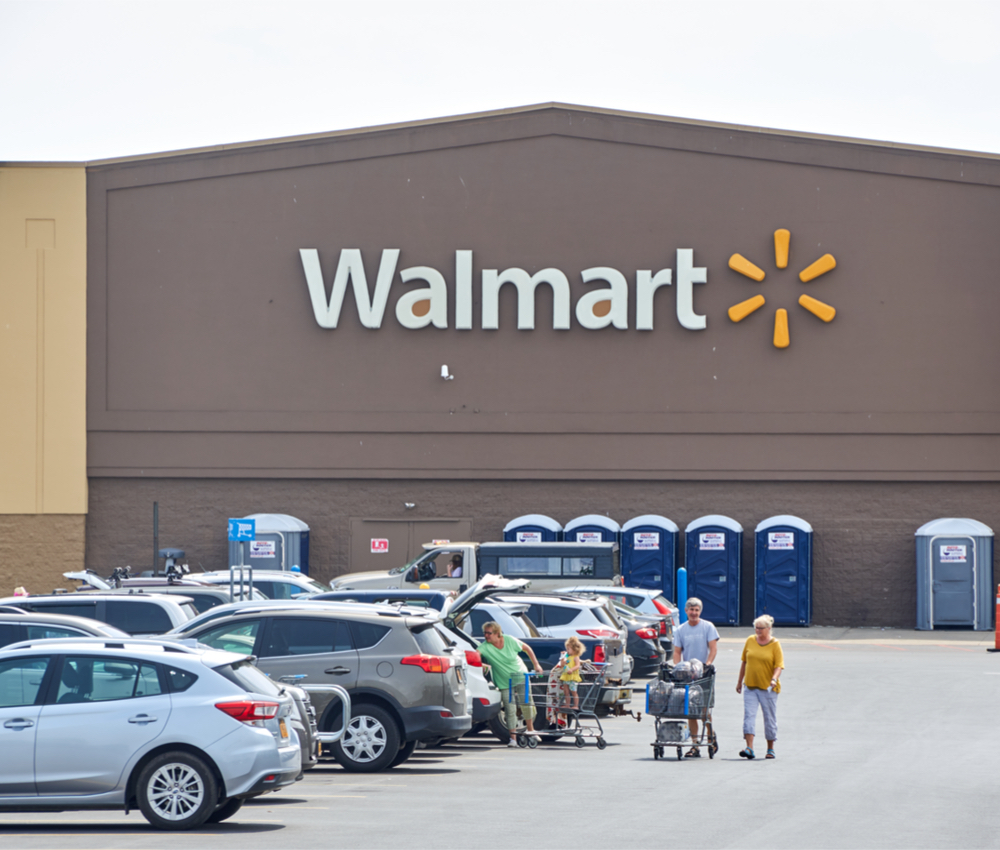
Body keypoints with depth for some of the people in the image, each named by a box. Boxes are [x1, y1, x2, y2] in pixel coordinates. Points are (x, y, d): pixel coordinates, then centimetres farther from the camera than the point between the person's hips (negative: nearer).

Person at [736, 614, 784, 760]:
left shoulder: (775, 644, -4)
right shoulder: (750, 641, 6)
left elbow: (779, 665, -9)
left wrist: (774, 679, -26)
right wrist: (740, 681, 17)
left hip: (768, 687, -3)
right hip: (750, 685, 3)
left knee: (770, 719, 6)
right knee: (749, 716, -10)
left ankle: (770, 749, 19)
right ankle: (749, 748, -15)